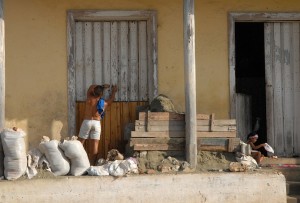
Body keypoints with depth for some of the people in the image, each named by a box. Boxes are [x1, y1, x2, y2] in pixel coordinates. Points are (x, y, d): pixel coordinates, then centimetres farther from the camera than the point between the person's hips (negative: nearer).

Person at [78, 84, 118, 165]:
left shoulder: (89, 99, -6)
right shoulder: (105, 103, -2)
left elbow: (92, 87, 11)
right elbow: (111, 99, 21)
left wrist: (102, 86, 18)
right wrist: (114, 91, 36)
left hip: (87, 122, -1)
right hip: (97, 123, 1)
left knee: (80, 143, 5)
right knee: (94, 145, 1)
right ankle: (92, 164, -1)